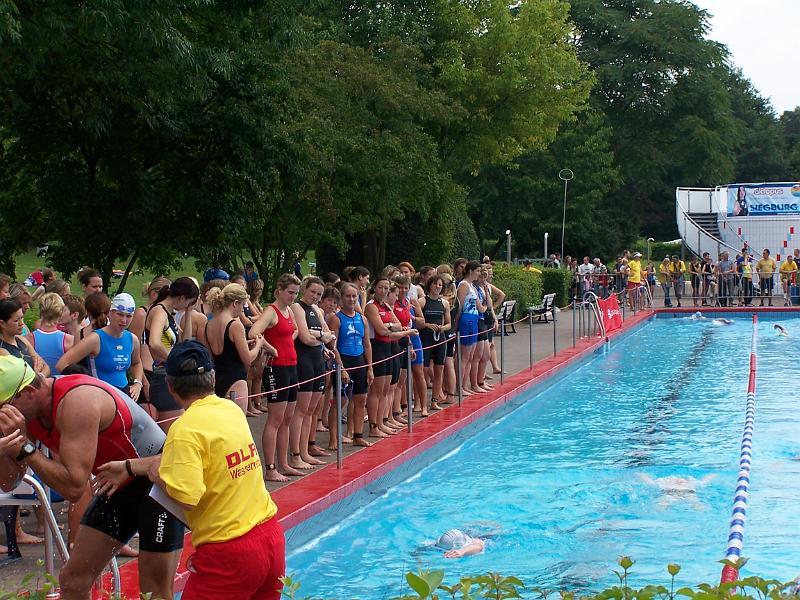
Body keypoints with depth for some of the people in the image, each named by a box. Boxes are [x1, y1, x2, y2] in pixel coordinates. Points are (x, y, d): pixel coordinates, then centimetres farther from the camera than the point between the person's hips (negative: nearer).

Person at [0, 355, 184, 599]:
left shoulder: (76, 401, -31)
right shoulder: (27, 410, -5)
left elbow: (73, 488, -33)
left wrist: (25, 446, -32)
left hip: (160, 480, -8)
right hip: (120, 485, 9)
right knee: (73, 580, 7)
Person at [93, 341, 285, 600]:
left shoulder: (187, 428, -16)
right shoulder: (232, 410, 5)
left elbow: (186, 497, -24)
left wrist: (156, 472, -4)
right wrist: (129, 467, 20)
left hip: (229, 553, -7)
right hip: (272, 538, 7)